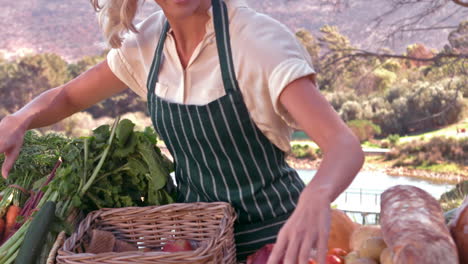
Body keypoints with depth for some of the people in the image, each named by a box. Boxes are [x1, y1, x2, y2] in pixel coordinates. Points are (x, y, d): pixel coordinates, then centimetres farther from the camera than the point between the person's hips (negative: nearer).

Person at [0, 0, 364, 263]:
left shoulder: (259, 39, -24)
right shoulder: (146, 43, -7)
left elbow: (345, 145, -33)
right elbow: (68, 98, 7)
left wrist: (316, 198, -55)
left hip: (271, 232, -5)